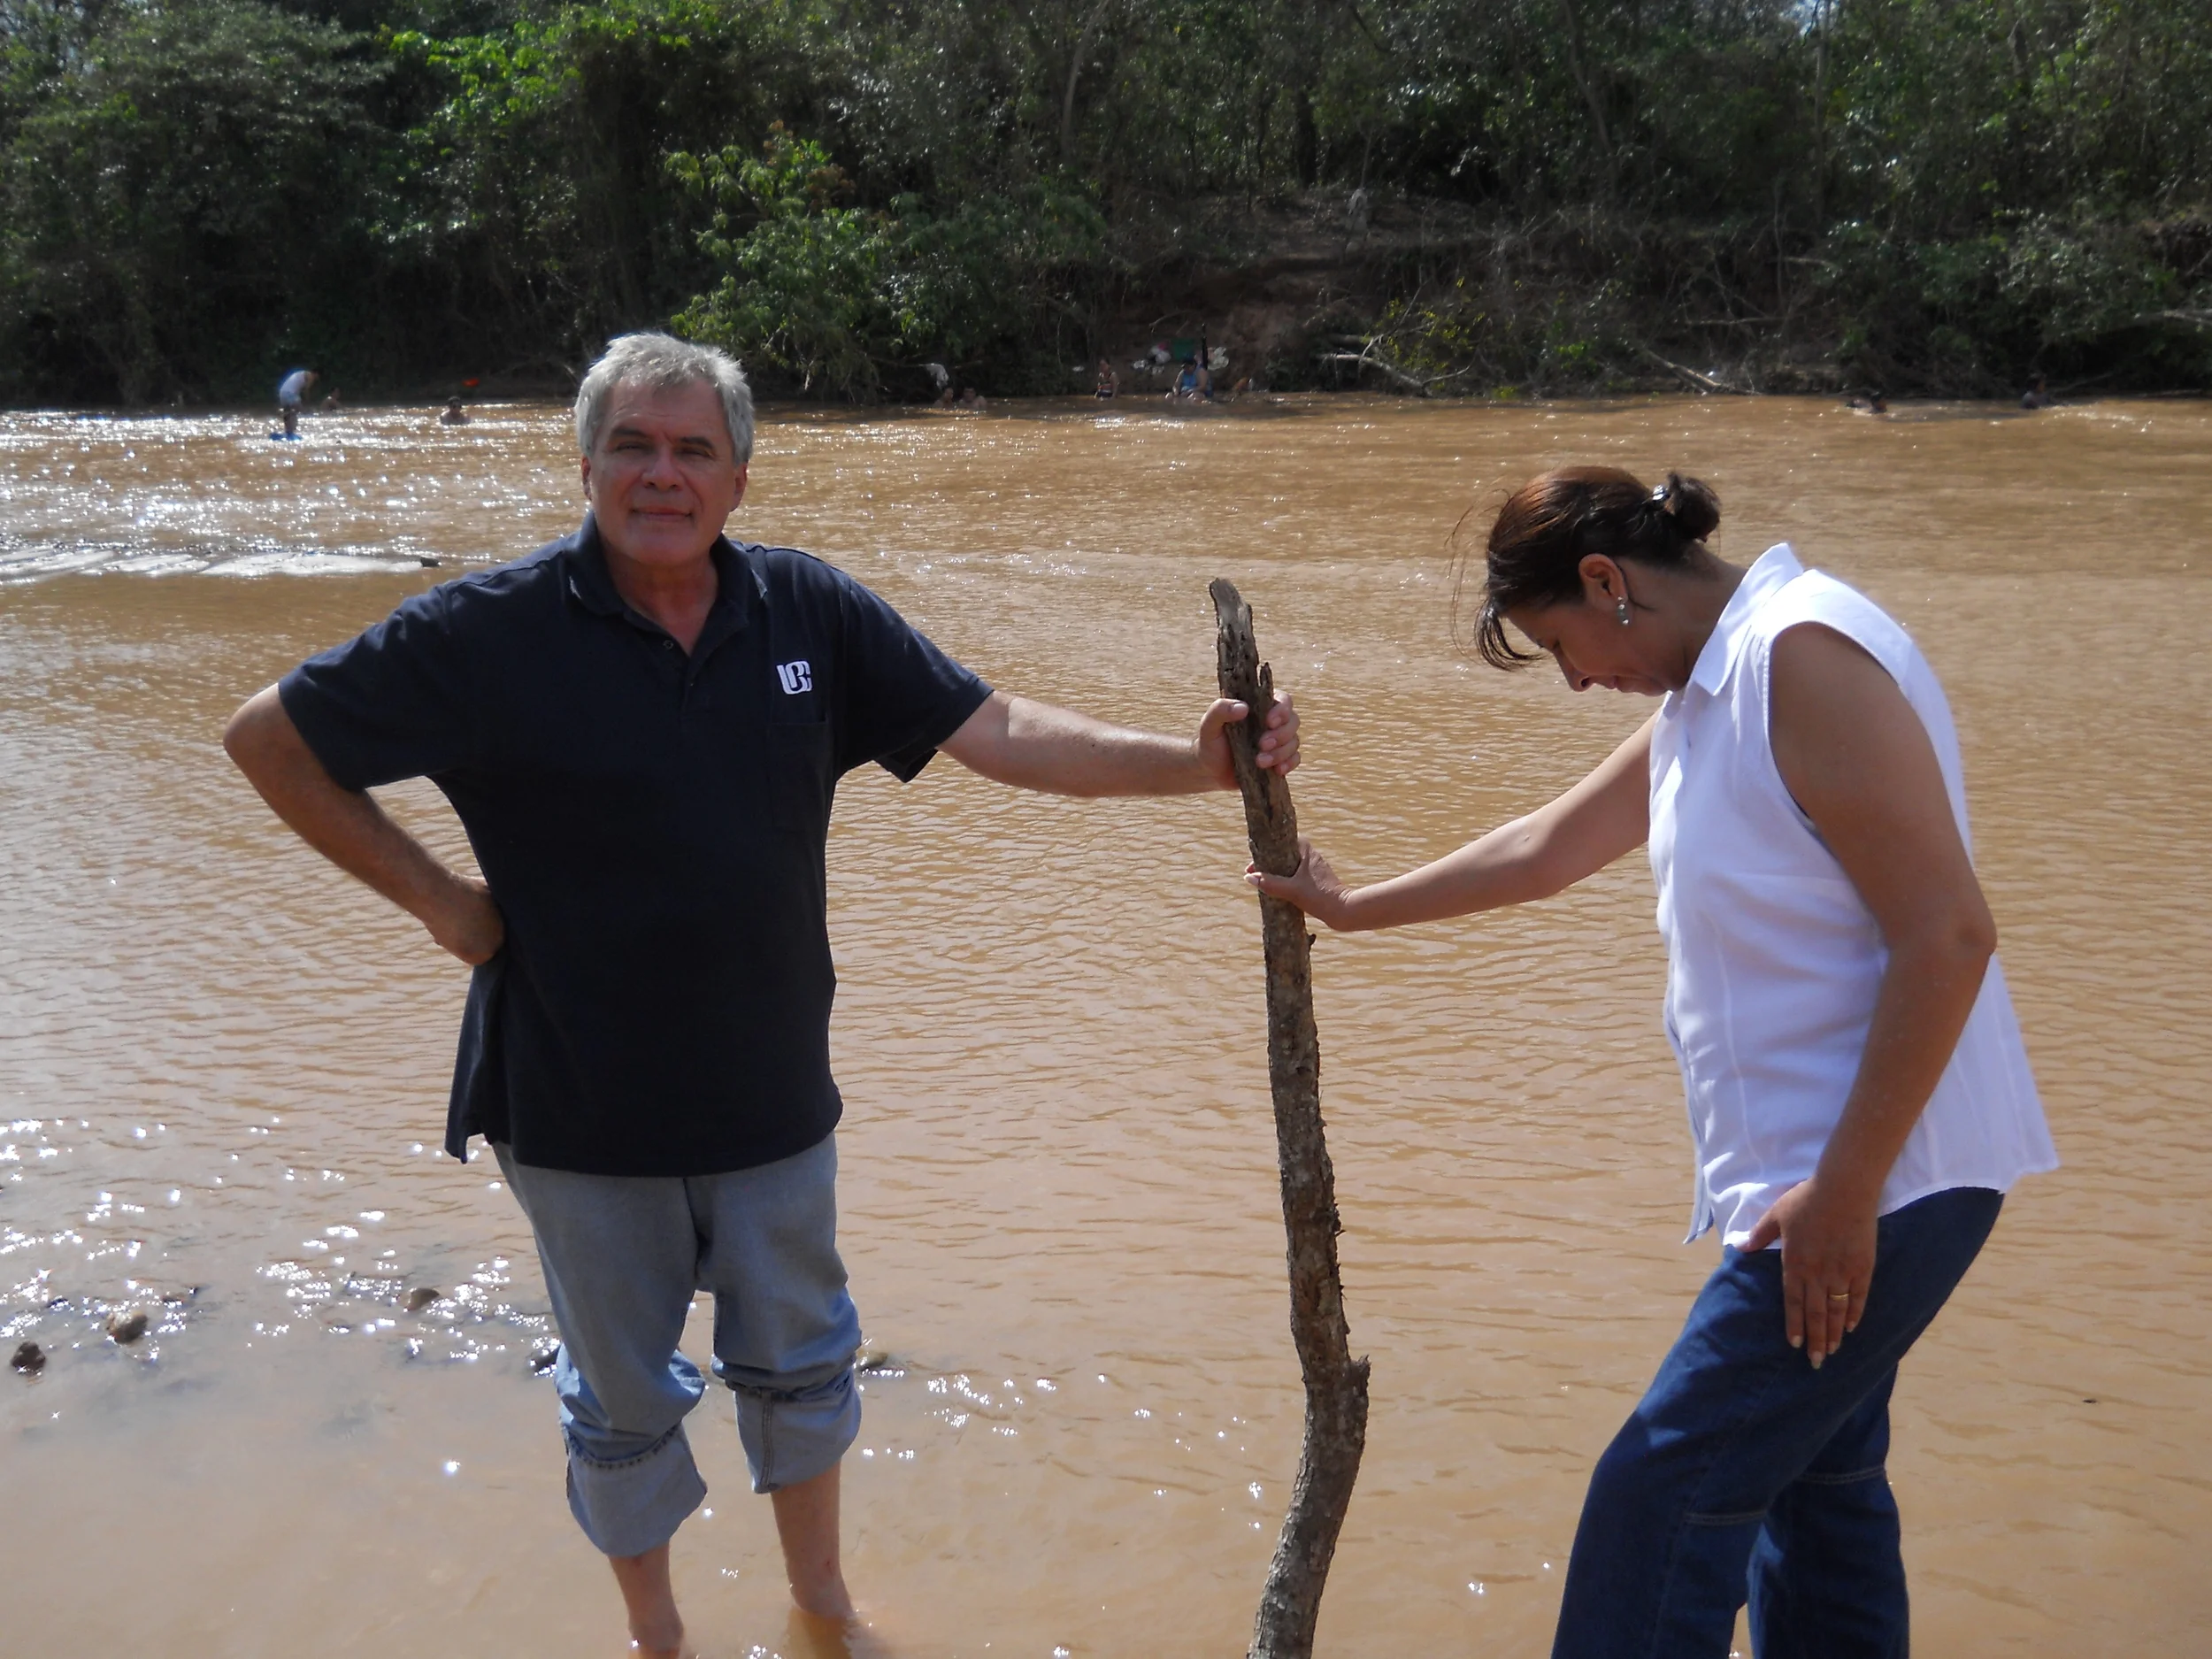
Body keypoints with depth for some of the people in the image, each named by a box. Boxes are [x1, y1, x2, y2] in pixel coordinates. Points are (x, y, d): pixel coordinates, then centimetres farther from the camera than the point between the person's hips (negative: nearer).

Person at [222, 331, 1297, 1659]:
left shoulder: (809, 611, -6)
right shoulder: (494, 630, -14)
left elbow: (999, 732, -9)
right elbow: (271, 738, -6)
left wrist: (1196, 764, -20)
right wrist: (435, 896, -10)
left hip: (771, 1095, 3)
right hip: (582, 1114, -2)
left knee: (800, 1361, 22)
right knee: (625, 1399, 18)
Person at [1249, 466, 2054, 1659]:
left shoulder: (1802, 654, -19)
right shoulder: (1709, 690, 12)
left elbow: (1947, 933, -24)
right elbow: (1548, 848, 24)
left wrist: (1843, 1191, -22)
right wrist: (1356, 908, 31)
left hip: (1876, 1180, -10)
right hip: (1821, 1171, 10)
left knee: (1667, 1497, -4)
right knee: (1812, 1479, 20)